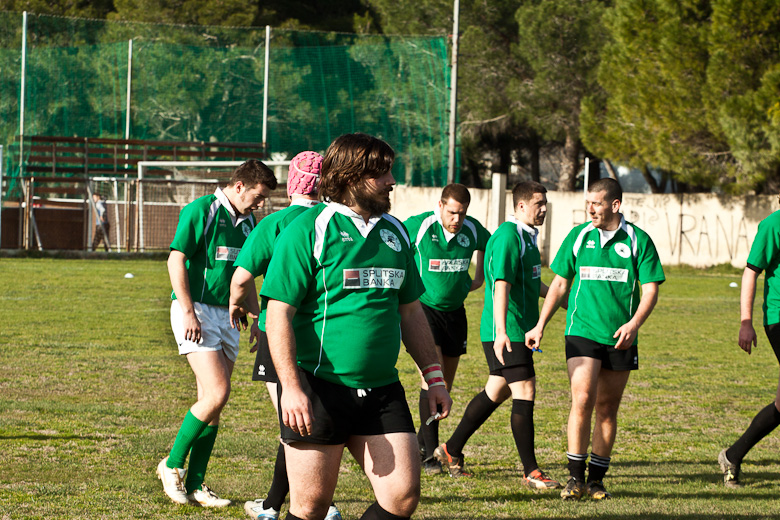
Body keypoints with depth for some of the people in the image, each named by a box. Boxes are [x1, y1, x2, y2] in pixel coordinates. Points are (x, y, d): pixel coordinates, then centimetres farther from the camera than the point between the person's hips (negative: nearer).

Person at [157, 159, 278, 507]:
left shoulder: (247, 223, 14)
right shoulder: (201, 211, -9)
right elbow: (176, 260, -14)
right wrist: (189, 312, -19)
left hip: (227, 315, 8)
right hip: (196, 310, -8)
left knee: (212, 404, 5)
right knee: (217, 393, -17)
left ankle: (194, 484, 10)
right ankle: (172, 465, -1)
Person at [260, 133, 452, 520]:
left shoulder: (394, 232, 13)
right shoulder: (308, 230, -7)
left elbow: (410, 312, 22)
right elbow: (278, 314, -11)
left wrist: (433, 375, 16)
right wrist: (291, 387, -19)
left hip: (382, 390, 6)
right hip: (318, 389, -6)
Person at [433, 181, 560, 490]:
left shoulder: (527, 236, 17)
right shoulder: (507, 236, -15)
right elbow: (501, 285, -24)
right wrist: (501, 332, -31)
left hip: (521, 331, 10)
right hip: (507, 333, -10)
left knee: (496, 392, 15)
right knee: (524, 392, -11)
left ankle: (452, 450, 26)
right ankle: (530, 472, -9)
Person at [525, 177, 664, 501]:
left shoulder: (638, 240, 1)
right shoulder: (578, 237, 5)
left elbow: (650, 288, -1)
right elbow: (560, 283, 13)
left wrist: (634, 323, -17)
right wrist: (540, 326, 9)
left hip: (620, 338, 0)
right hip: (582, 332, 0)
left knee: (607, 408, 6)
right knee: (582, 401, -15)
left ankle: (596, 479, 15)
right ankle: (575, 477, -8)